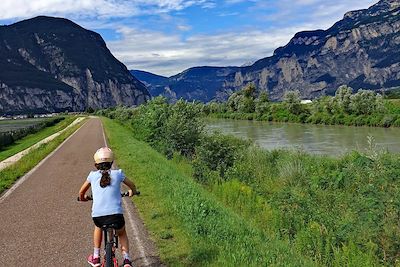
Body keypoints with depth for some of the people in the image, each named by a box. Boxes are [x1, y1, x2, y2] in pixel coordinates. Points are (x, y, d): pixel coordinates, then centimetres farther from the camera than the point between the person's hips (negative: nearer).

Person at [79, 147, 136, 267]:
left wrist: (82, 198, 45)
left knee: (98, 227, 37)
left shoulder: (93, 175, 10)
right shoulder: (118, 173, 8)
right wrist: (132, 192, 47)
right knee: (122, 233, 31)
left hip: (97, 215, 1)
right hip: (116, 215, -1)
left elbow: (81, 192, 23)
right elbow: (132, 185, 25)